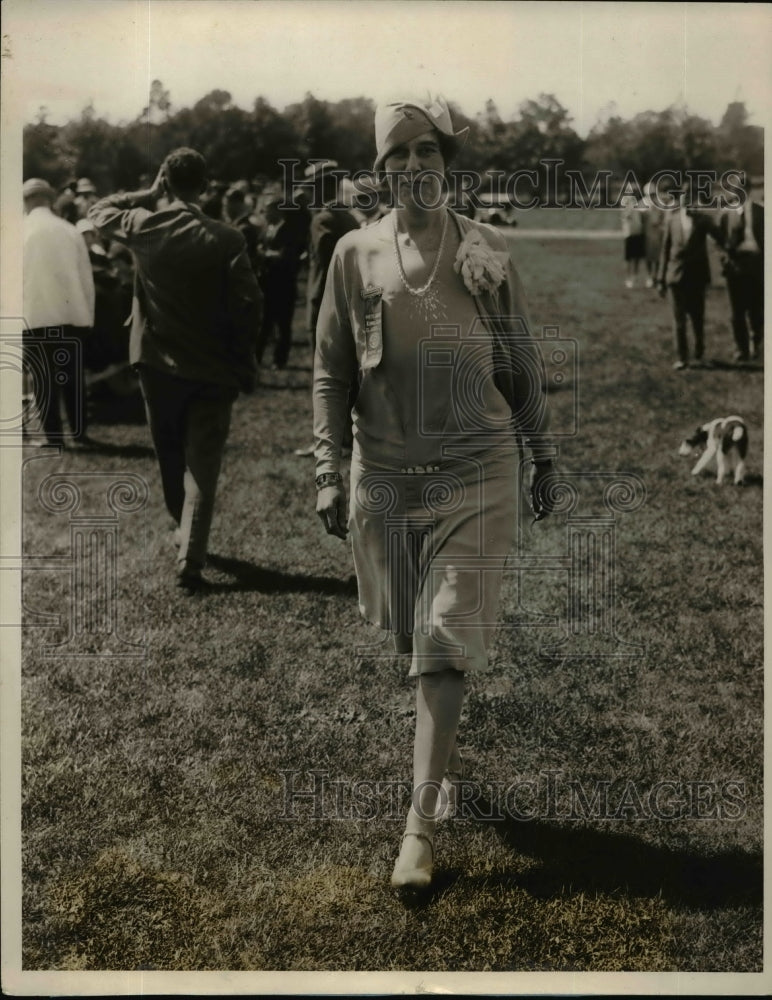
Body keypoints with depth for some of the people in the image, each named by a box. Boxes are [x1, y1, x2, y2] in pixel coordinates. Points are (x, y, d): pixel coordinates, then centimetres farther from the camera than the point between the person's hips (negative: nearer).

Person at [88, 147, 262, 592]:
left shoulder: (144, 226, -6)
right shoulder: (227, 239, -13)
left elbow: (100, 211, 15)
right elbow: (248, 305, -14)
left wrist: (146, 194, 11)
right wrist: (244, 362, -2)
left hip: (157, 363, 2)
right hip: (212, 369, -2)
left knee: (170, 456, 22)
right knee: (202, 466, 3)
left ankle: (184, 530, 40)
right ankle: (190, 560, -4)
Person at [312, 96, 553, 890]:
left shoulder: (487, 252, -1)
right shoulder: (355, 254, 0)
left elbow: (520, 364, 7)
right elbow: (330, 372, 1)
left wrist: (542, 458, 11)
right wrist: (328, 475, -6)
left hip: (474, 472, -2)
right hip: (385, 470, 2)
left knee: (445, 642, -7)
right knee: (410, 632, 15)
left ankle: (420, 824, -5)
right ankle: (443, 746, 43)